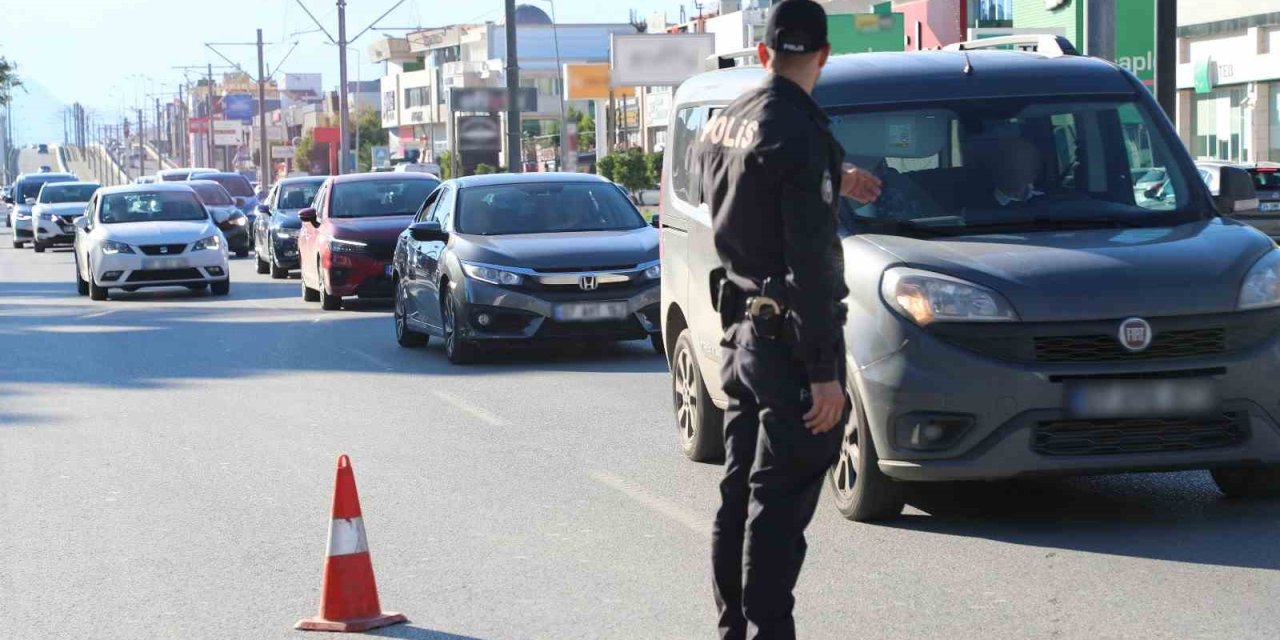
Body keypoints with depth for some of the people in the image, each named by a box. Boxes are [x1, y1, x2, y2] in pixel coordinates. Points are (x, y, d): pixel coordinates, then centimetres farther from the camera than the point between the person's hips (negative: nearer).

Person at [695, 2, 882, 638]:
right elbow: (811, 261, -21)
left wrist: (829, 184, 38)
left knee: (739, 491, 15)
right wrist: (825, 371, -20)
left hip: (739, 329, 9)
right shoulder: (801, 133, -18)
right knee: (779, 501, -5)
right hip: (788, 340, -8)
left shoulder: (719, 125, 8)